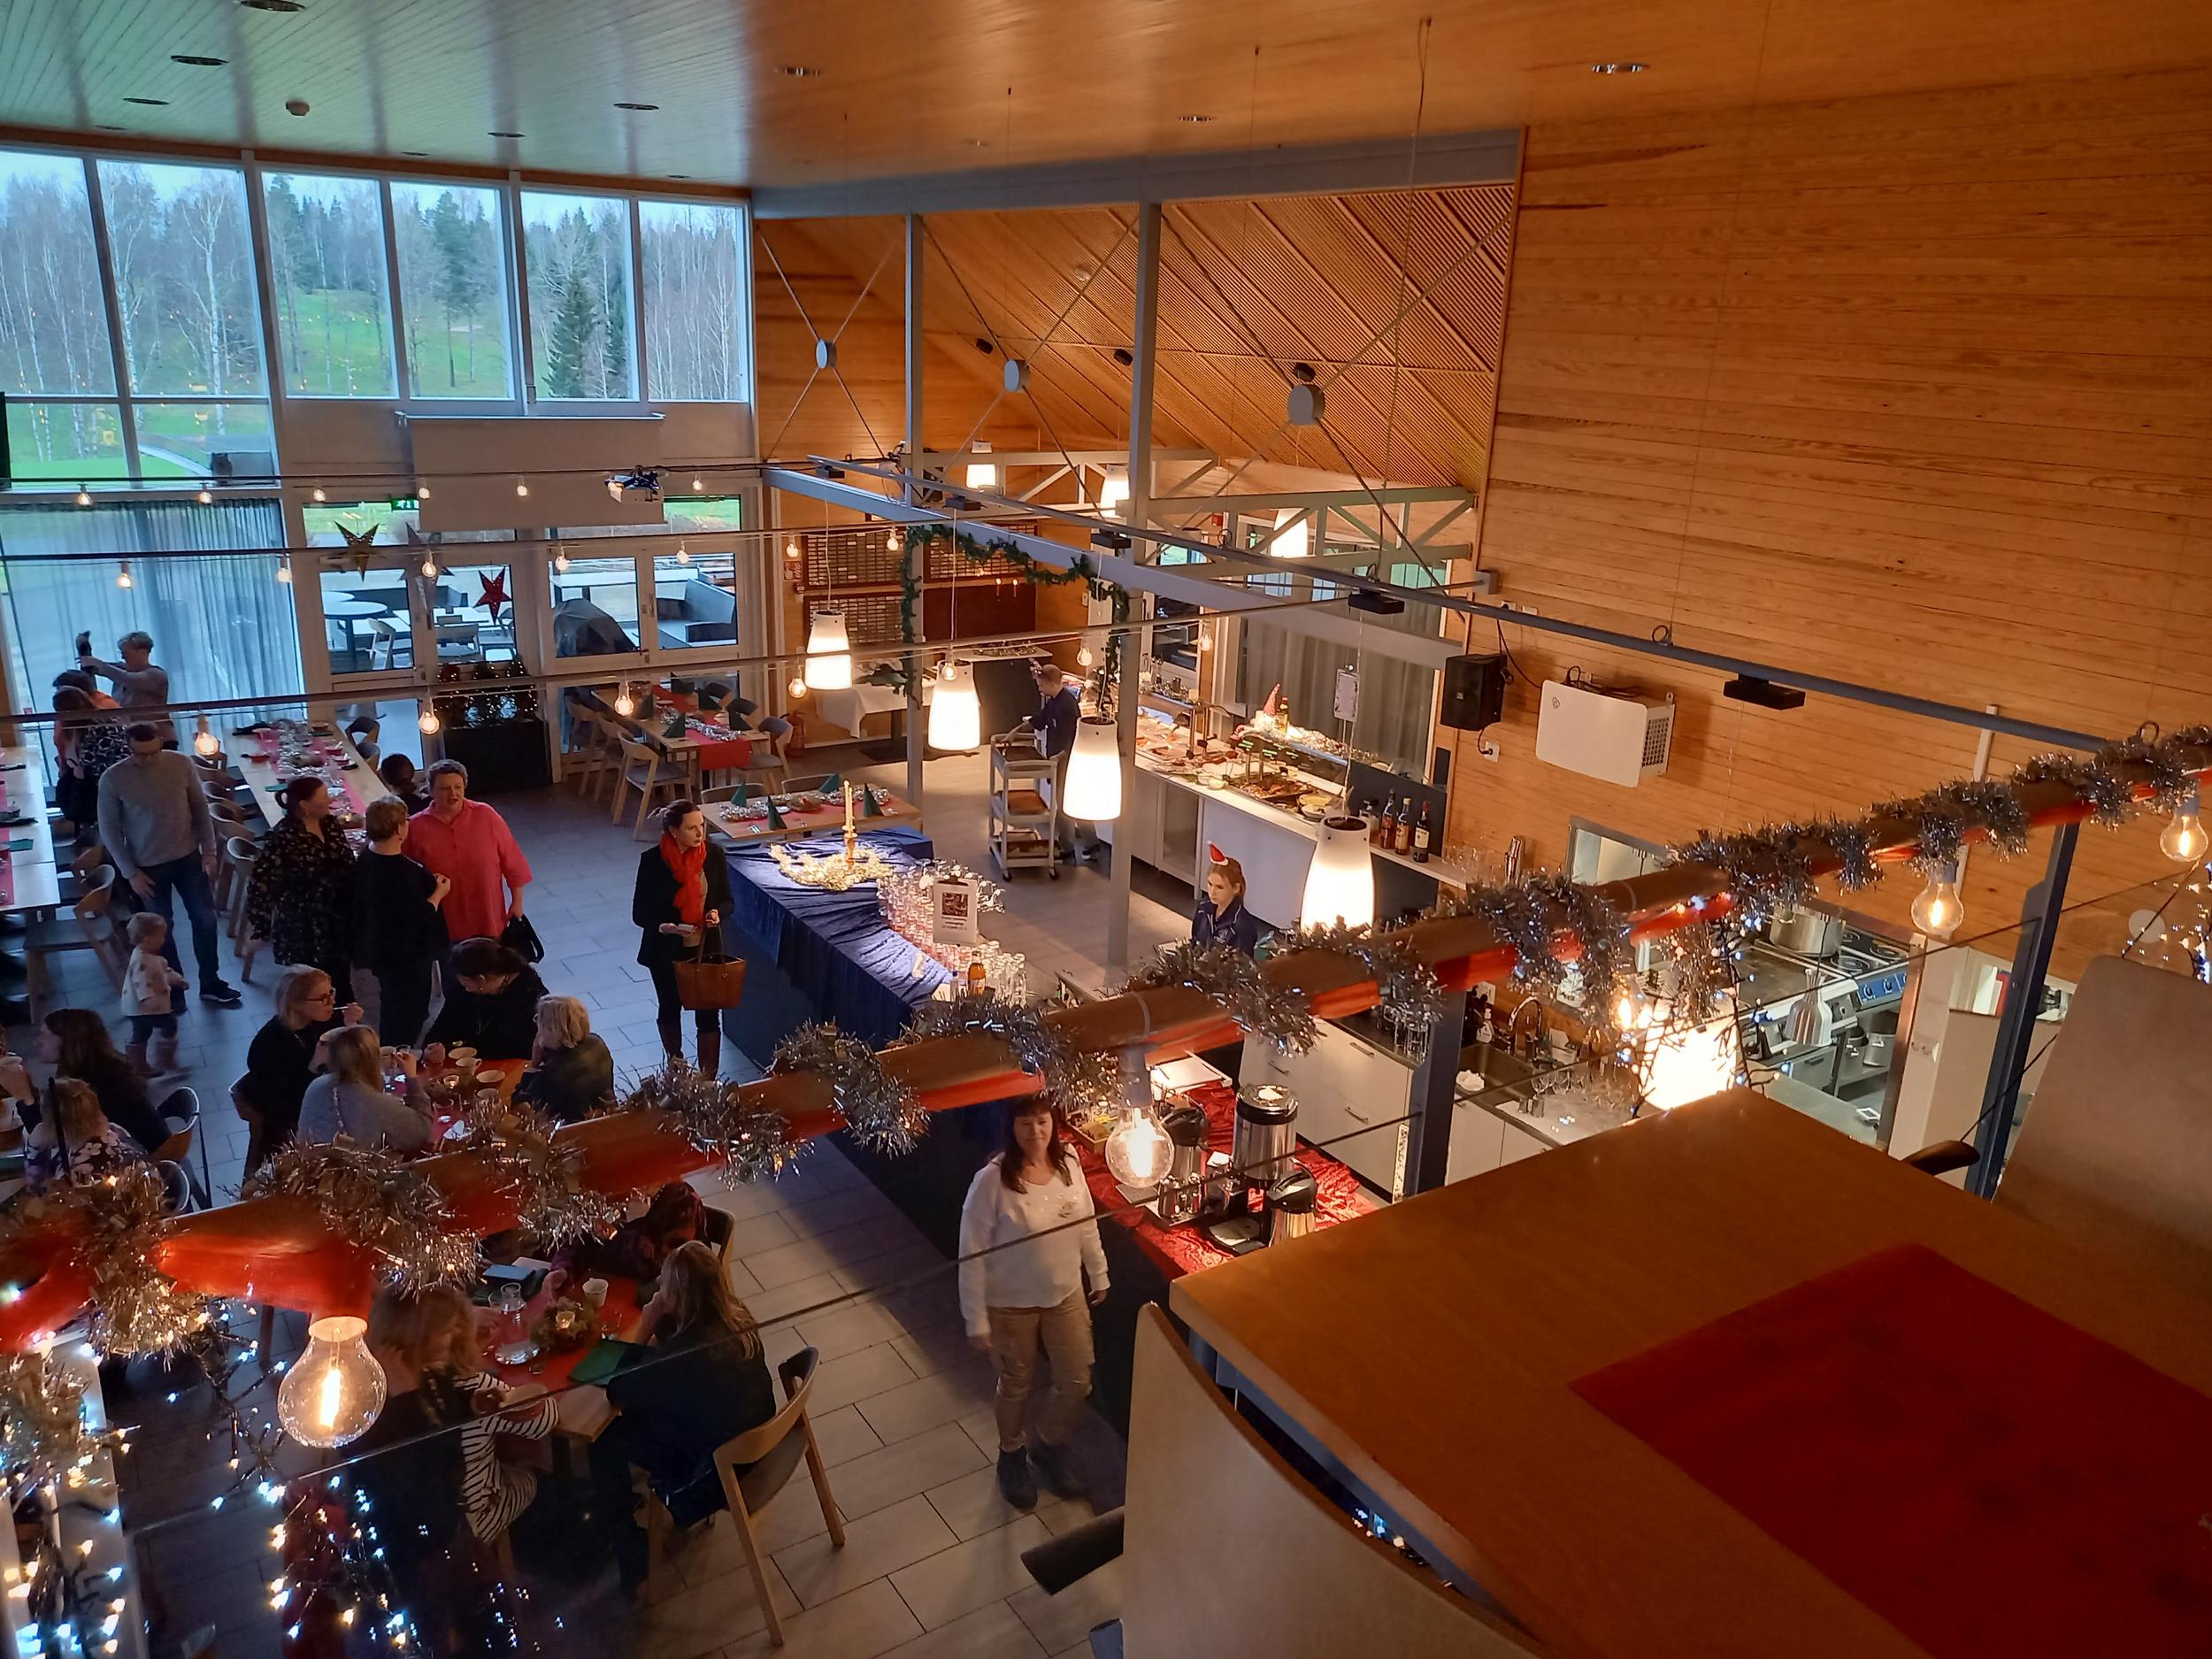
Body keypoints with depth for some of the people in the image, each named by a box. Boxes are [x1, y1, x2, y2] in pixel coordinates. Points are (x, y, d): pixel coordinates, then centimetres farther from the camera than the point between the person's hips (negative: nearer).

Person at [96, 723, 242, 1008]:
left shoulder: (181, 765, -11)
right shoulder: (112, 779, -16)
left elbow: (200, 808, 1)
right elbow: (109, 830, -8)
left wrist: (209, 851, -1)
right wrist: (130, 872, -9)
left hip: (188, 857, 2)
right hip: (148, 866, -2)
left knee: (205, 919, 10)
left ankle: (211, 983, 26)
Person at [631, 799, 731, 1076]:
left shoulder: (714, 857, -10)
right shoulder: (652, 860, -17)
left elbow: (727, 900, 2)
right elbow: (639, 912, -11)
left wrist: (718, 913, -20)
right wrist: (665, 927, -29)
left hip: (705, 948, 0)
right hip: (665, 950, 0)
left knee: (708, 1015, 2)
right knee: (669, 1009, 21)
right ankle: (675, 1066, 46)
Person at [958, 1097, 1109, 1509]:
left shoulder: (1068, 1162, -12)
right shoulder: (991, 1180, -28)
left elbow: (1087, 1222, 4)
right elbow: (972, 1253, -20)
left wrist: (1098, 1274, 12)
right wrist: (976, 1319, -16)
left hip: (1066, 1295, 4)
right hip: (1010, 1305, -4)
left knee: (1077, 1383, 15)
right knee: (1016, 1387, 18)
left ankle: (1048, 1451, 44)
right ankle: (1012, 1458, 47)